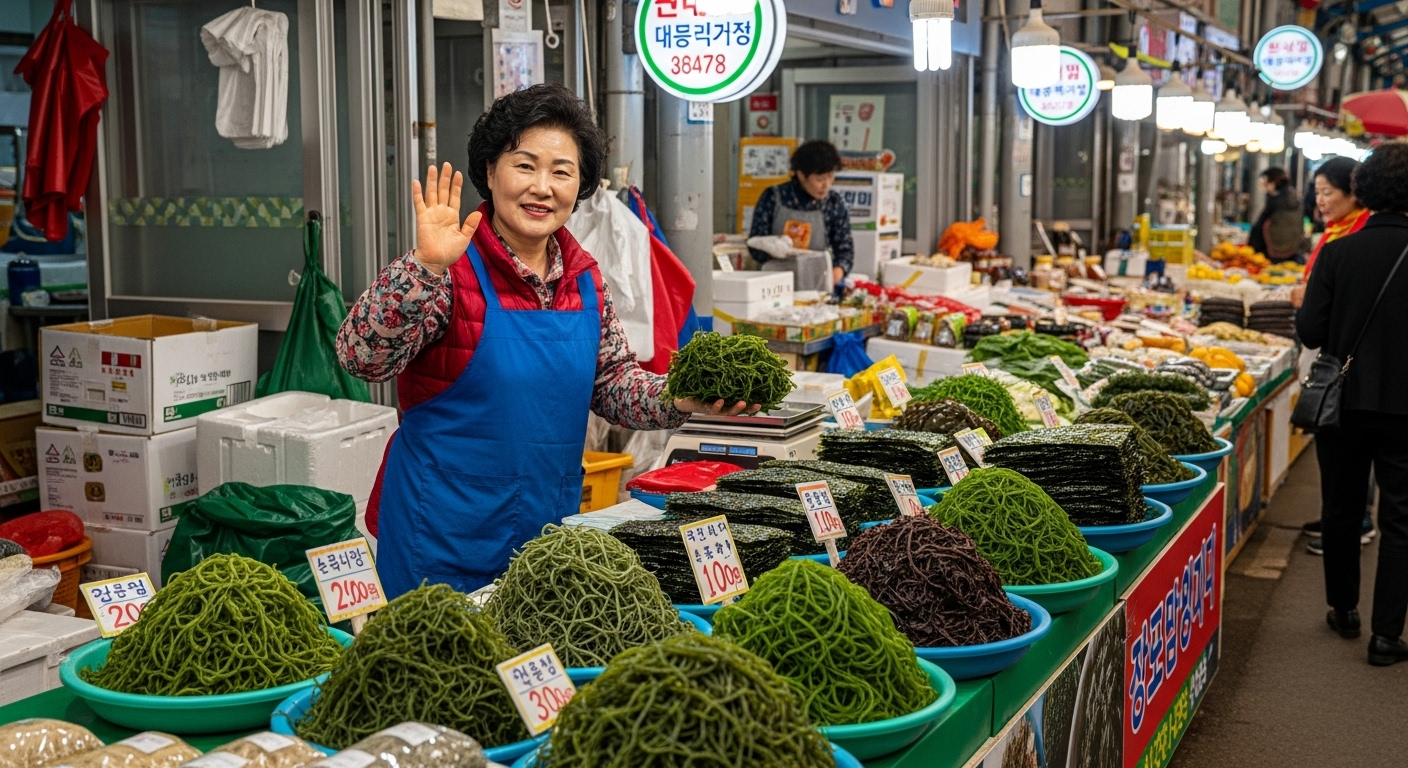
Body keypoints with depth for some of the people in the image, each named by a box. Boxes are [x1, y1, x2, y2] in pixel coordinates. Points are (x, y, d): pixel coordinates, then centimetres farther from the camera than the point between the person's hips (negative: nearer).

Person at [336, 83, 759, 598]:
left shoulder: (584, 279, 5)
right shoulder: (453, 271, -14)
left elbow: (613, 383, 12)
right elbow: (362, 358, -25)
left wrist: (680, 401, -6)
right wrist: (425, 266, -35)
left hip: (551, 524, 6)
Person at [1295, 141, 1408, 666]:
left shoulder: (1338, 253, -9)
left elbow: (1310, 332, -9)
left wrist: (1301, 307, 11)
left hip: (1344, 401, 2)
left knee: (1341, 511, 17)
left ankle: (1344, 611, 30)